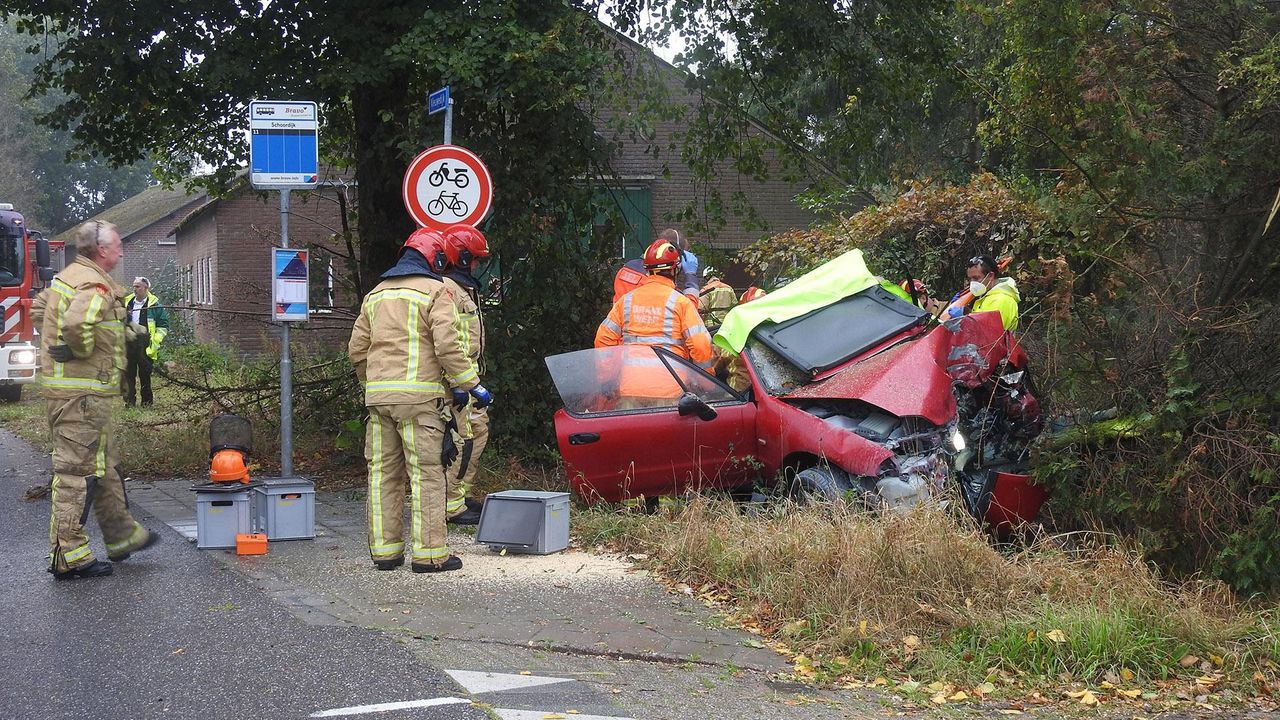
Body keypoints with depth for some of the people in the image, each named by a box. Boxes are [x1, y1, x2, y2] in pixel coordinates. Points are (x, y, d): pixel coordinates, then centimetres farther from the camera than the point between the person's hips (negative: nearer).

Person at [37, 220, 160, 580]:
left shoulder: (66, 277, 14)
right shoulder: (95, 286, -18)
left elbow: (41, 308, 30)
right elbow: (77, 322, -36)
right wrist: (83, 351, -18)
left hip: (62, 385, 10)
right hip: (82, 393, -10)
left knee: (105, 467, 19)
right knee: (77, 471, -6)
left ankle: (122, 536, 30)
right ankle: (69, 556, -3)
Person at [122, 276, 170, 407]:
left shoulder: (154, 305, 2)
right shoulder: (127, 302, 15)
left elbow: (163, 326, 2)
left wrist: (155, 342, -6)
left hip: (145, 347, -3)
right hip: (128, 344, 3)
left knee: (145, 375, 2)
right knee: (128, 373, -1)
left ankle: (147, 401, 10)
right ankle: (129, 400, 2)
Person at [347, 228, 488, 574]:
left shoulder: (375, 295, 19)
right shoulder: (435, 291, -2)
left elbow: (357, 349, 18)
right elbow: (448, 346, -12)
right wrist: (473, 385, -6)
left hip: (378, 396, 6)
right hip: (419, 395, -6)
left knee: (383, 473, 10)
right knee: (426, 474, -3)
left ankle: (384, 549, 13)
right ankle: (428, 553, -4)